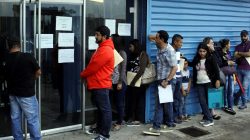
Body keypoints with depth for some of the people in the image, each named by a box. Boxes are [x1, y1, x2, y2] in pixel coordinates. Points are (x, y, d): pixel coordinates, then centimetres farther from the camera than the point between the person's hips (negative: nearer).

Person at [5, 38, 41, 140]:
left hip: (12, 93, 5)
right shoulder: (28, 57, -15)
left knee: (15, 118, 14)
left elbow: (6, 76, 6)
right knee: (32, 119, 2)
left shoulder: (6, 59, -3)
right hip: (26, 93, -5)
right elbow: (38, 72, -4)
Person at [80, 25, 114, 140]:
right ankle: (99, 128, 27)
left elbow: (94, 66, -16)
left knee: (105, 109, -5)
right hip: (98, 84, 11)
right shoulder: (102, 48, 18)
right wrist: (86, 74, 11)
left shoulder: (105, 50, -17)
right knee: (100, 108, 17)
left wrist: (82, 74, -1)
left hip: (101, 85, -11)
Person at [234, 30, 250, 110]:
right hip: (239, 68, 4)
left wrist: (240, 53, -2)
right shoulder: (238, 46, 12)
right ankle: (243, 102, 15)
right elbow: (235, 56, -2)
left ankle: (244, 103, 6)